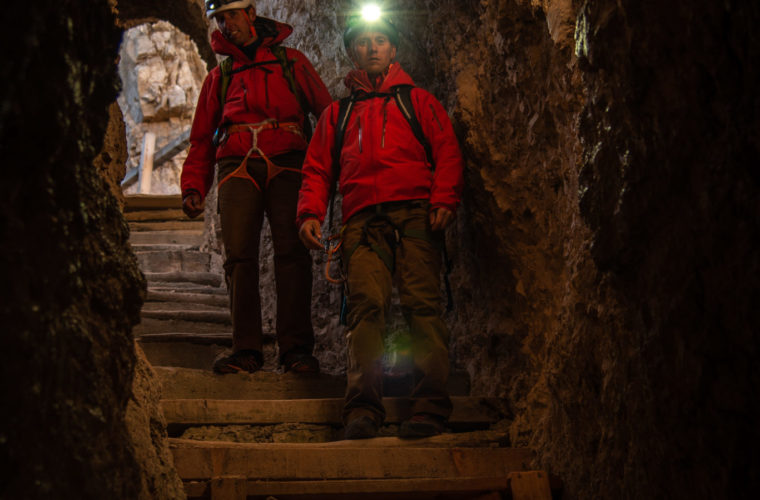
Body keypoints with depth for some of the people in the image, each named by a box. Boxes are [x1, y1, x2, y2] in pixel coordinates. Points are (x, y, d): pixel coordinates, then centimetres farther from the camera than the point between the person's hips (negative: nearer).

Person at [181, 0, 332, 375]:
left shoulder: (291, 62, 21)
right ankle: (246, 350, -10)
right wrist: (193, 187, 11)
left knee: (291, 252, -13)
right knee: (238, 255, -11)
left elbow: (327, 112, 16)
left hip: (286, 165, -2)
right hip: (237, 167, 2)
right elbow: (201, 139, 24)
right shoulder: (218, 77, 27)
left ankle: (296, 348, -14)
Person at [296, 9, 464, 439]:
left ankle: (432, 406, -20)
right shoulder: (337, 113, 31)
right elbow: (317, 168, 25)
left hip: (415, 210, -1)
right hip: (362, 219, 1)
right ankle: (363, 409, -25)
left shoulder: (418, 101, 25)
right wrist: (311, 212, 6)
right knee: (367, 303, -17)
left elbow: (447, 151, 13)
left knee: (423, 302, -16)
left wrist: (444, 199, -4)